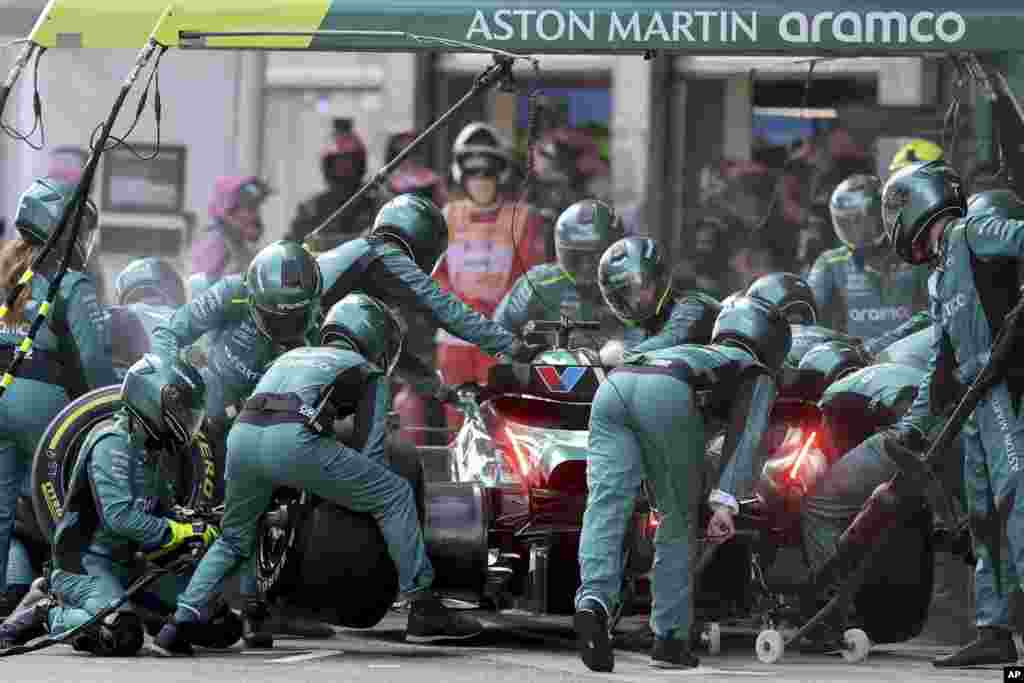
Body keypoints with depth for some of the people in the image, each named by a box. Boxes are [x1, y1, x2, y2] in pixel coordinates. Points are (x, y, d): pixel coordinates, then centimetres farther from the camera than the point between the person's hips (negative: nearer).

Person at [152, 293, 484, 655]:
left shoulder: (294, 355, 39)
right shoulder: (369, 374, 24)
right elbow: (370, 452, 15)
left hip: (241, 434, 6)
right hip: (292, 441, -6)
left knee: (234, 538, 29)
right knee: (395, 495, 8)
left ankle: (181, 623, 14)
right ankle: (424, 609, 4)